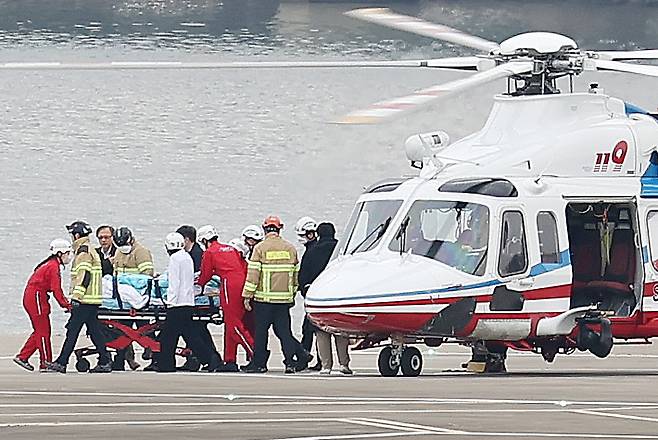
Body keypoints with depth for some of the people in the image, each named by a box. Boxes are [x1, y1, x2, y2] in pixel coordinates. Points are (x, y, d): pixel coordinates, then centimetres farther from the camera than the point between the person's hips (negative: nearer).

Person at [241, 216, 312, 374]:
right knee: (283, 330, 7)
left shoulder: (260, 248, -6)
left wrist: (247, 295, -5)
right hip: (284, 298, 4)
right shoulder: (290, 249, 8)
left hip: (264, 297, -4)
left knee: (261, 331, 4)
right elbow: (295, 274, 14)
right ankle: (291, 361, -4)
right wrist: (292, 294, 23)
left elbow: (253, 274, -9)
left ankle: (259, 363, 9)